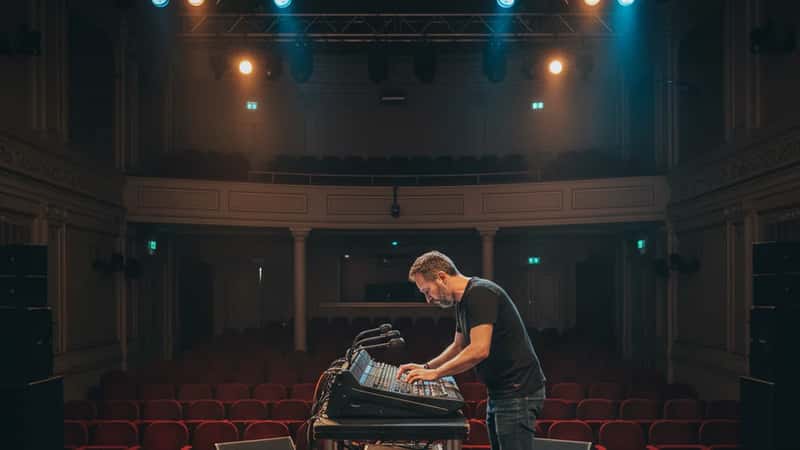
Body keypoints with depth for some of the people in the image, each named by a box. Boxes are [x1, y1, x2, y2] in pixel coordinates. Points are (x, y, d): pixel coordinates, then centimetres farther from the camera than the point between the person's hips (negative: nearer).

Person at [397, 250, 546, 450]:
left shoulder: (480, 294, -17)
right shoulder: (463, 301, 15)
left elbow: (479, 350, -24)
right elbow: (459, 346, 27)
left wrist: (435, 373, -15)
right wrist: (426, 367, 13)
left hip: (518, 392, -10)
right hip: (499, 392, 10)